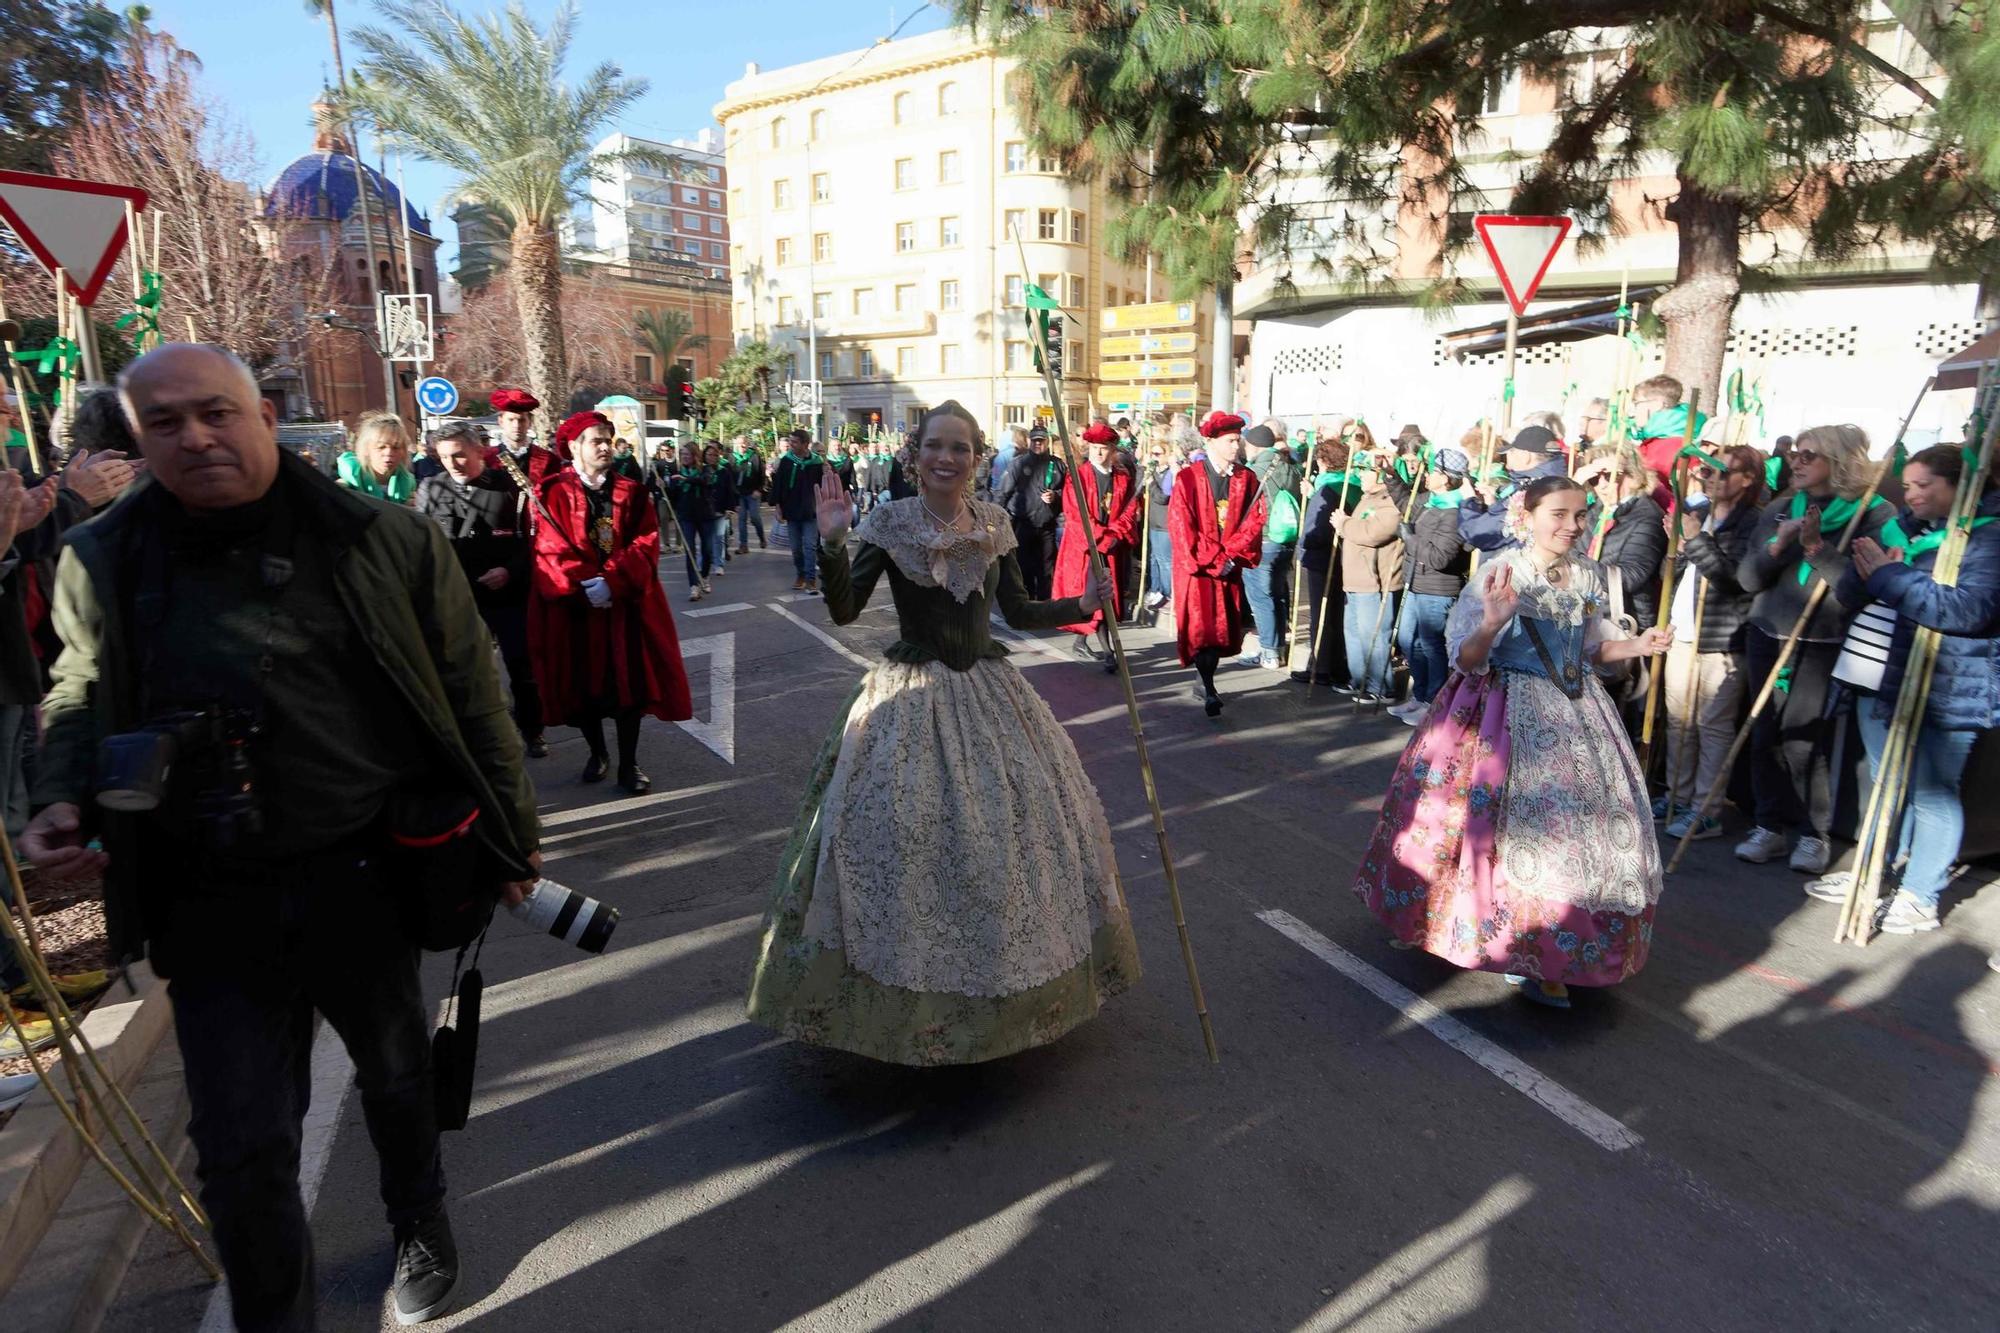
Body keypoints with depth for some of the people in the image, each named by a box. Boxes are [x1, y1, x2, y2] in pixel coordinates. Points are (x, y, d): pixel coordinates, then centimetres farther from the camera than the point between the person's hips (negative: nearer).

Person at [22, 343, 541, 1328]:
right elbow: (81, 698, 14)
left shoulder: (383, 539, -8)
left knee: (396, 1075, 22)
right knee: (240, 1148, 7)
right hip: (209, 903, 1)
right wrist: (61, 800, -6)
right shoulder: (99, 562, -1)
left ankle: (420, 1227, 52)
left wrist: (508, 836, 0)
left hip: (363, 878, -1)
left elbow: (470, 699, -3)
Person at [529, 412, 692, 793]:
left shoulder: (631, 492, 6)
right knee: (582, 685, 9)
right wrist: (583, 586, -20)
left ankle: (628, 765, 12)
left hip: (626, 603, 1)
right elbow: (549, 551, -8)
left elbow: (646, 544, -4)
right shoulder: (552, 493, -2)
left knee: (630, 684, 2)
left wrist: (613, 582, -17)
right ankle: (597, 753, 29)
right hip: (572, 607, -1)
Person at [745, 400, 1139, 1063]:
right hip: (913, 699, -4)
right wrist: (832, 542, -27)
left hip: (989, 691, 4)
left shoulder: (993, 524, 4)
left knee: (1022, 823, 9)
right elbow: (843, 610, -14)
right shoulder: (889, 523, -7)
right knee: (899, 834, -8)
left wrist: (1079, 606, 0)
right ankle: (910, 992, 13)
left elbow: (1018, 612, 12)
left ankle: (1012, 984, 31)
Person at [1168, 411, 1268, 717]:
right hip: (1195, 566, -4)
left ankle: (1205, 681, 24)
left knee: (1223, 626, 8)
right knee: (1201, 626, -8)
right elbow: (1180, 525, -11)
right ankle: (1209, 690, -1)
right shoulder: (1187, 478, -6)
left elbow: (1254, 521, 0)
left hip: (1230, 566, 4)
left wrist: (1230, 554, -13)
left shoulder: (1247, 479, 5)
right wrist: (1212, 561, -14)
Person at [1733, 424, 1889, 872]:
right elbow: (1747, 579, 5)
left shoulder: (1875, 514, -3)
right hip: (1767, 638, 5)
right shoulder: (1778, 511, 10)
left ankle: (1815, 833, 12)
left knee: (1805, 742, -5)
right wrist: (1777, 545, -11)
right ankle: (1771, 826, 18)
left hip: (1825, 646, -4)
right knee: (1766, 736, 6)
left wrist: (1818, 548, -22)